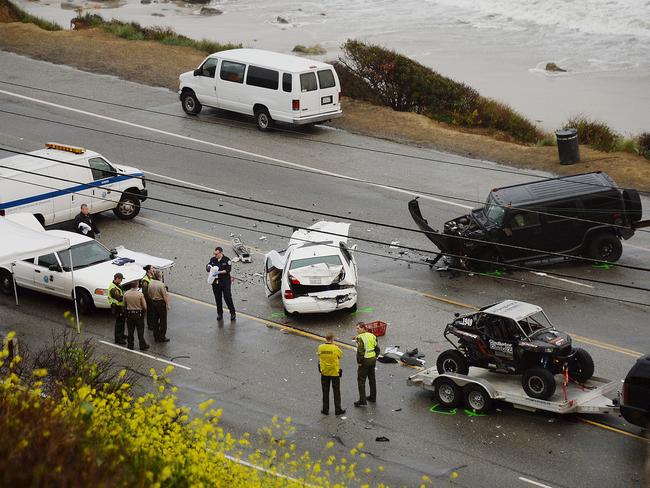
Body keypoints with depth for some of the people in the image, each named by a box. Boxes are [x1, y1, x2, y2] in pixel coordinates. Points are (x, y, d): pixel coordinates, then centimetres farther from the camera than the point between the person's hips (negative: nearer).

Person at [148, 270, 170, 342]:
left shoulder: (150, 284, 0)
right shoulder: (161, 284, -20)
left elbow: (149, 295, 9)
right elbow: (165, 296, -18)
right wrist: (167, 304, -10)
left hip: (153, 302, 7)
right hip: (161, 302, -7)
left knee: (155, 320, 14)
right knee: (163, 320, 3)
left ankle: (156, 337, 20)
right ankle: (162, 337, 5)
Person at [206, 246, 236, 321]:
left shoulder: (226, 260, -7)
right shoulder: (212, 259, 6)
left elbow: (228, 270, -14)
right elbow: (208, 266, 13)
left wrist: (219, 272, -23)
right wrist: (208, 267, -12)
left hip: (225, 282, -4)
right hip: (215, 282, 4)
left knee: (227, 297, -7)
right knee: (218, 298, 9)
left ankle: (233, 313, 4)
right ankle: (220, 314, 21)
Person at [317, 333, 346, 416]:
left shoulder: (321, 347, -11)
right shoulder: (335, 348, -19)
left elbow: (319, 356, 3)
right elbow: (340, 356, -3)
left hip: (324, 372, 2)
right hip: (335, 372, -2)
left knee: (325, 391, 14)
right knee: (336, 392, 11)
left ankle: (325, 410, 19)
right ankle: (337, 410, 16)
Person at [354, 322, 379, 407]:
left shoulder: (360, 338, -17)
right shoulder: (372, 336, 7)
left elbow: (360, 351, -23)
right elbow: (377, 348, 11)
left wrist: (359, 362, -13)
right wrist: (375, 358, 18)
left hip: (365, 361, -8)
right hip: (373, 360, 8)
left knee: (361, 380, 0)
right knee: (372, 379, 19)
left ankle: (362, 401, -2)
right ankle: (373, 397, 29)